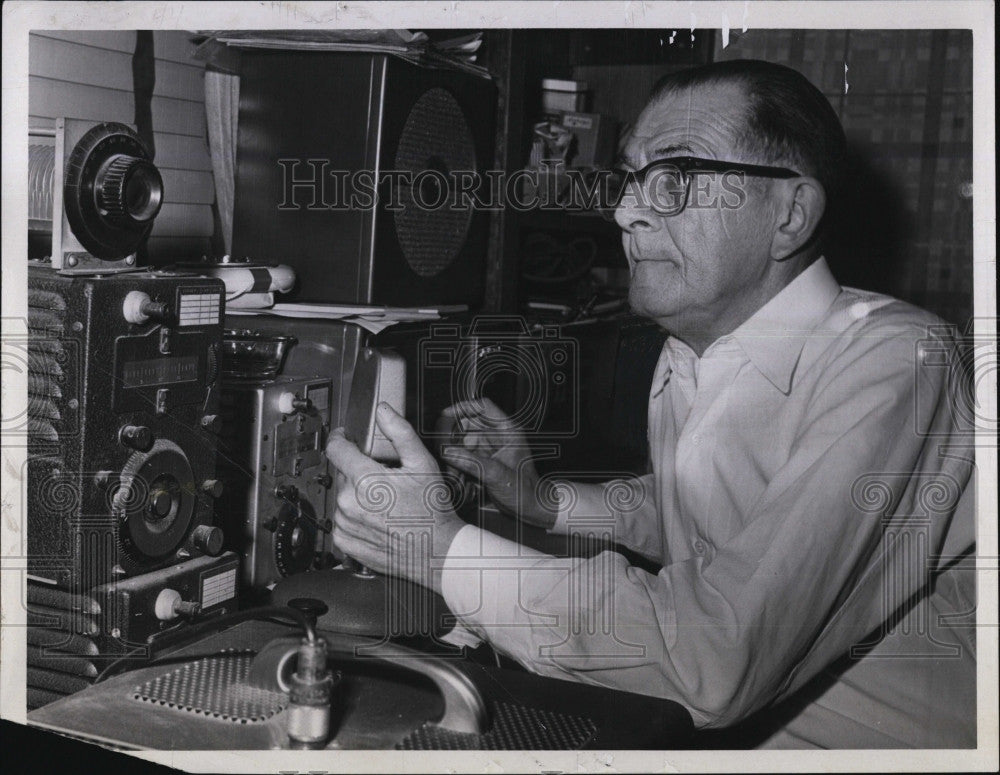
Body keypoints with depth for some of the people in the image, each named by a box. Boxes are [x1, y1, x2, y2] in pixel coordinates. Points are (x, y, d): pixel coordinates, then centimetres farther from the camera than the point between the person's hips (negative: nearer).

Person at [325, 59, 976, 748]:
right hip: (722, 724, 7)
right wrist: (546, 501, 4)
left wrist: (445, 549, -26)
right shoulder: (686, 358, 2)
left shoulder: (896, 363, -24)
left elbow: (719, 663, -31)